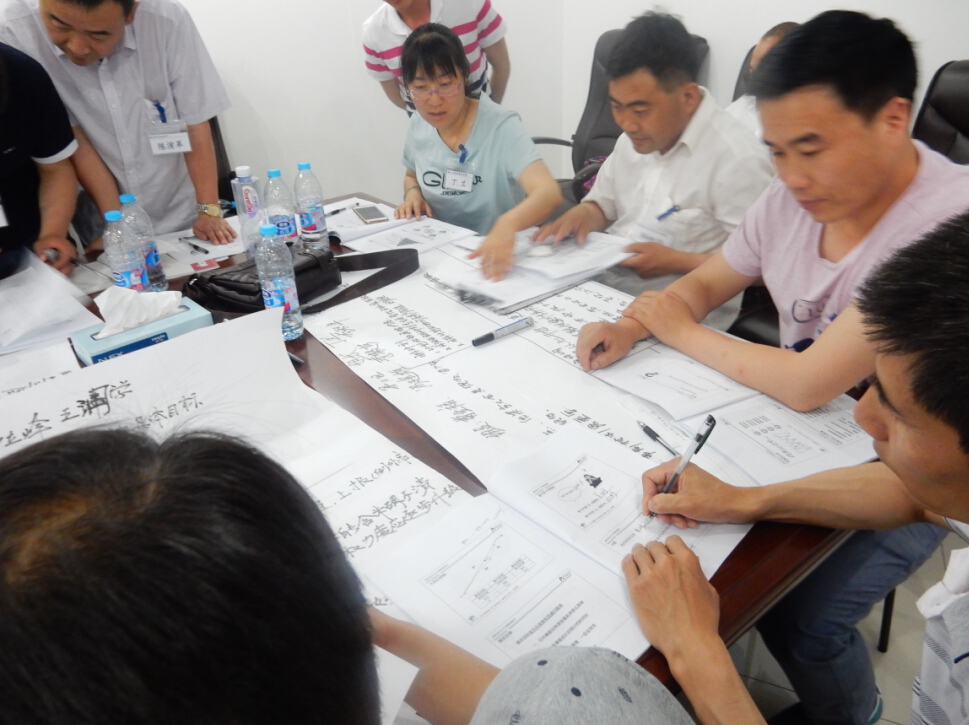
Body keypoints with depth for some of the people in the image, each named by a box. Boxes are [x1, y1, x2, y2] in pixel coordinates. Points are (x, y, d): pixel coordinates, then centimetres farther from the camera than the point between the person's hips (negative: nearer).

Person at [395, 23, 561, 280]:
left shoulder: (500, 127, -19)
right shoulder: (418, 125, -2)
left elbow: (549, 192, -33)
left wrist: (507, 224, -54)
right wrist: (413, 193, -5)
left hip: (499, 256, -3)